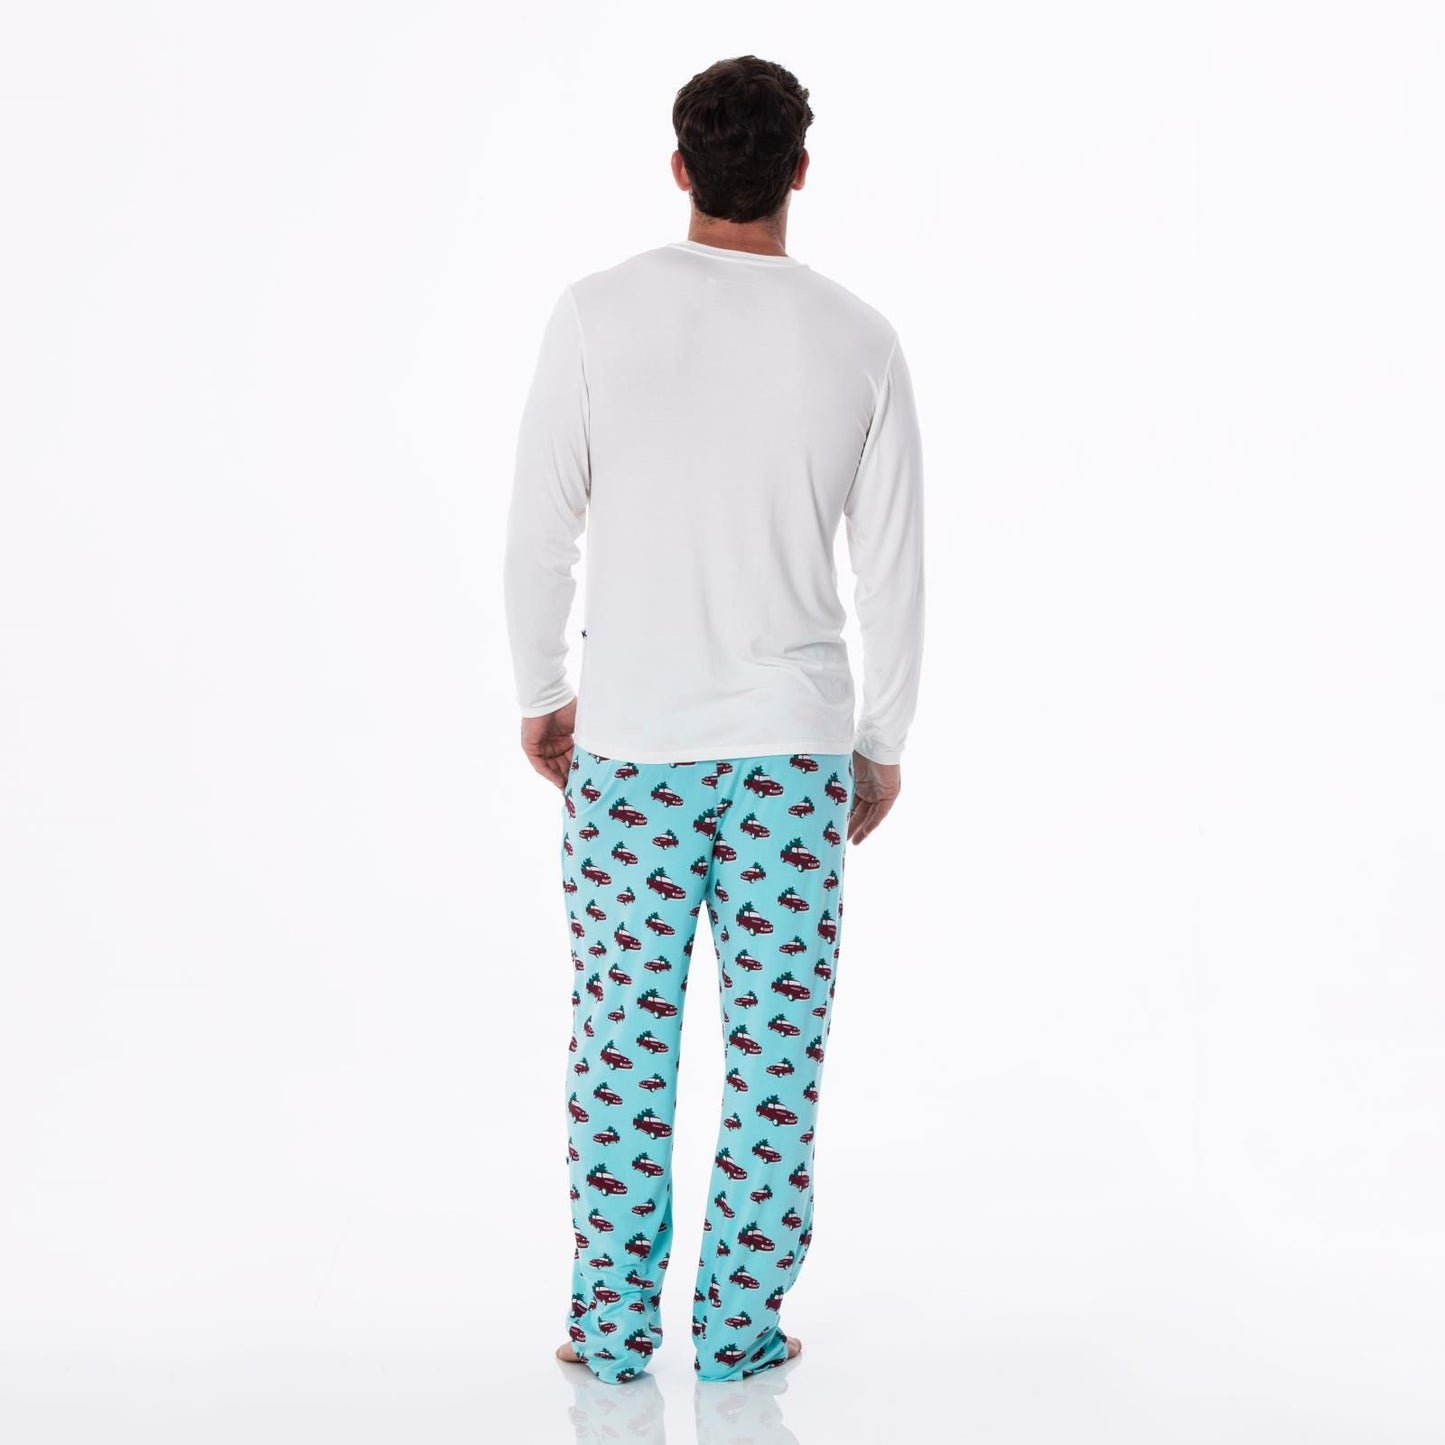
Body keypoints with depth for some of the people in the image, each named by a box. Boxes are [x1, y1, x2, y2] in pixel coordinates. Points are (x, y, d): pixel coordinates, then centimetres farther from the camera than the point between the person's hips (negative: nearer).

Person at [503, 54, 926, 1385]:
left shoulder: (599, 313, -6)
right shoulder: (859, 339, -2)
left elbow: (540, 532, -4)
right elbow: (894, 567, 1)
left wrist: (542, 693, 10)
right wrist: (884, 743, 11)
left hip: (629, 739, 0)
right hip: (796, 737, 1)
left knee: (623, 1031, 8)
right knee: (777, 1039, 8)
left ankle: (613, 1321, 17)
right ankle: (740, 1325, 15)